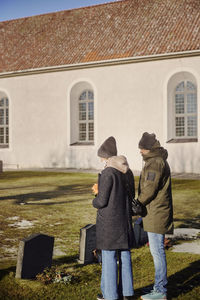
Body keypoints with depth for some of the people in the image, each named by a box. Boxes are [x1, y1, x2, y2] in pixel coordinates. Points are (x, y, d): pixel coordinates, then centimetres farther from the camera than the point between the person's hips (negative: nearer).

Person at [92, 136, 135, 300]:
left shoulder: (108, 173, -18)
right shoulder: (127, 172, 6)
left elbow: (102, 201, -18)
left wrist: (95, 201, 7)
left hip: (109, 221, -7)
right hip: (125, 219, 7)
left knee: (109, 257, 3)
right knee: (125, 255, 14)